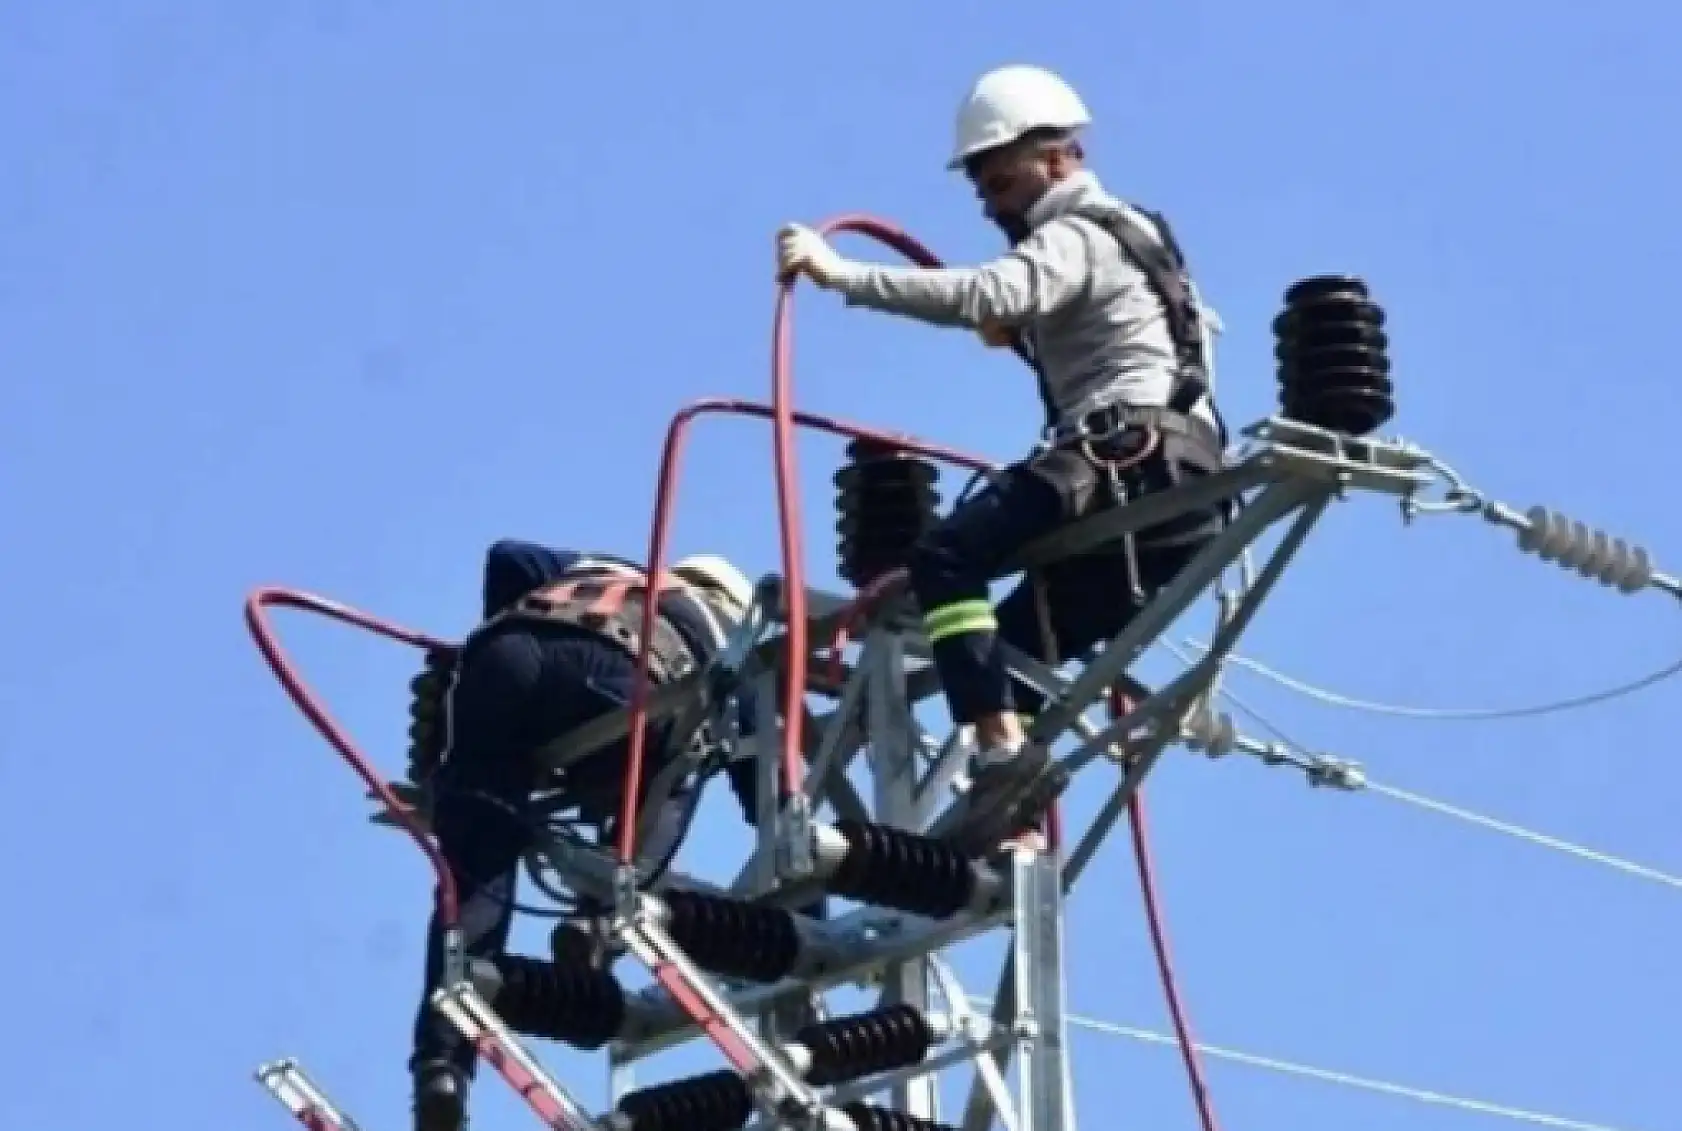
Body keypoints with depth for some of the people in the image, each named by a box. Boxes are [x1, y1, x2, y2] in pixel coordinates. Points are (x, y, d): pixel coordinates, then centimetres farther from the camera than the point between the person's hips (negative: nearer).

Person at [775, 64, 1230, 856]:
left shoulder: (1077, 236, -2)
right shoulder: (1118, 237, 31)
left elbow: (990, 294, -23)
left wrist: (842, 275, -27)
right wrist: (1019, 331, 26)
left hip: (1132, 456, -10)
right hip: (1177, 489, 10)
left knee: (946, 555, -21)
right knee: (1011, 643, 12)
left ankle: (1004, 750, -32)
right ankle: (1018, 834, 1)